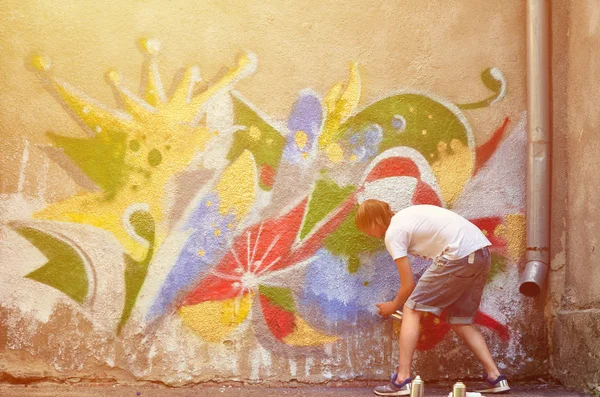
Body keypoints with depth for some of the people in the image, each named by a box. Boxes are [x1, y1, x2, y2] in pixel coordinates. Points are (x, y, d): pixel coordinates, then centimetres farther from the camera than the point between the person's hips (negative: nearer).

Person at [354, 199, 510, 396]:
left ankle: (402, 380, -2)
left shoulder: (392, 234, 0)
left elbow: (409, 285, 1)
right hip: (482, 253, 9)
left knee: (412, 309, 3)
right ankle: (495, 378, 12)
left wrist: (393, 306, 22)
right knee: (460, 321, 20)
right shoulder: (407, 216, 24)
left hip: (460, 255, -9)